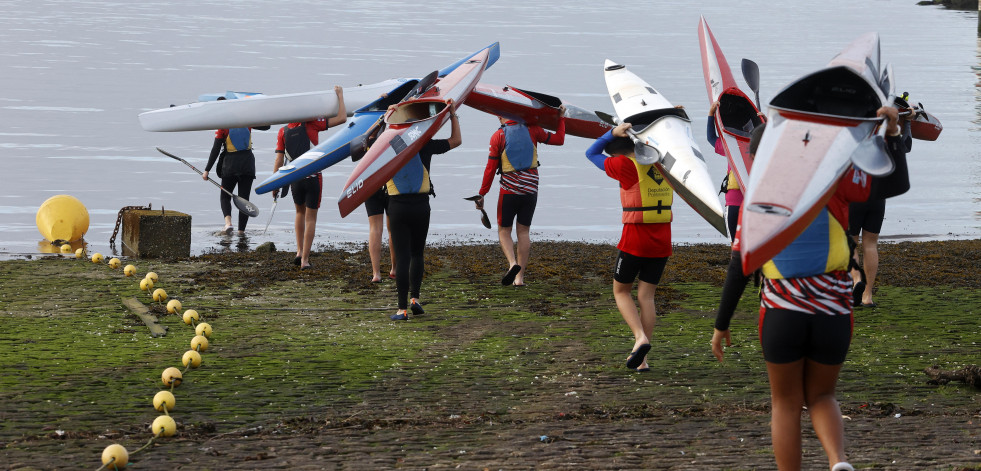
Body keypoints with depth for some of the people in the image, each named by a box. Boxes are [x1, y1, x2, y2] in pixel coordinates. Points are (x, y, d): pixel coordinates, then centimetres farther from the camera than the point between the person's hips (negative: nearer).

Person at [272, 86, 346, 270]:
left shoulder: (283, 132, 1)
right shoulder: (311, 124, -9)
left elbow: (279, 159, -1)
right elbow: (342, 118, -8)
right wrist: (340, 95, 3)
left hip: (294, 178, 3)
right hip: (313, 177, -3)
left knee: (300, 212, 26)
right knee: (310, 218, 6)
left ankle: (300, 251, 17)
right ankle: (304, 259, 3)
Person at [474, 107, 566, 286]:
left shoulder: (498, 137, -6)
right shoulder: (531, 130, 1)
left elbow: (490, 169, -6)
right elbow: (559, 140, 11)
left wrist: (481, 194, 1)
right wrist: (561, 118, 25)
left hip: (509, 191, -3)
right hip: (531, 190, 3)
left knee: (504, 231, 10)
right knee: (524, 231, 10)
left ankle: (512, 263, -17)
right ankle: (519, 277, 7)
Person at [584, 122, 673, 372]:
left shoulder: (627, 165, -10)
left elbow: (591, 154, 3)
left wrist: (613, 132, -5)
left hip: (635, 240, -5)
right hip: (662, 241, 5)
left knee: (621, 291, 13)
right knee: (646, 296, 8)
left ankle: (640, 338, -10)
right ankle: (641, 359, 3)